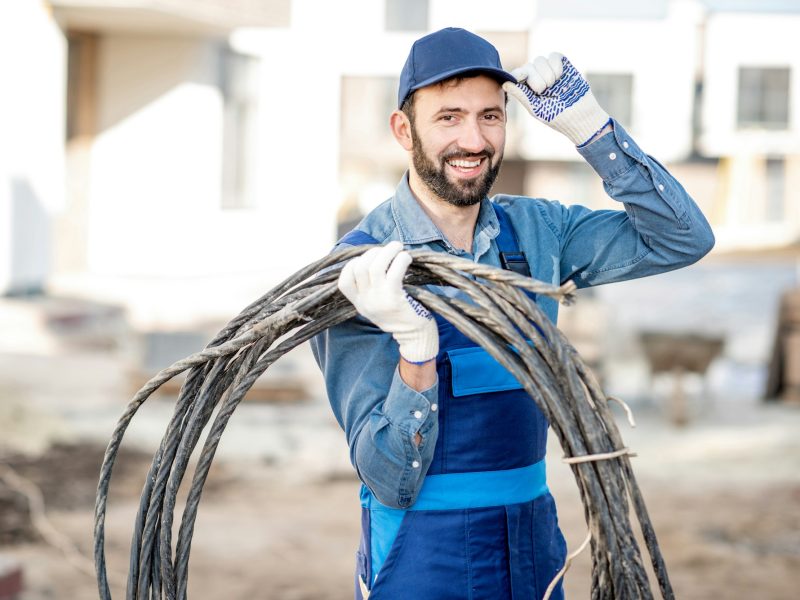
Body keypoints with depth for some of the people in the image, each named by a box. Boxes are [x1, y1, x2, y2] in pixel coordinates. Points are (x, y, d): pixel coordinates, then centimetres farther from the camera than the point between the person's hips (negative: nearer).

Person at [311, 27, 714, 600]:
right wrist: (415, 346, -34)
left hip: (534, 552, 5)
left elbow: (683, 239, -1)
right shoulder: (358, 270, -14)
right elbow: (391, 482, -17)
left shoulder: (535, 230, 1)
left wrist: (586, 122, -8)